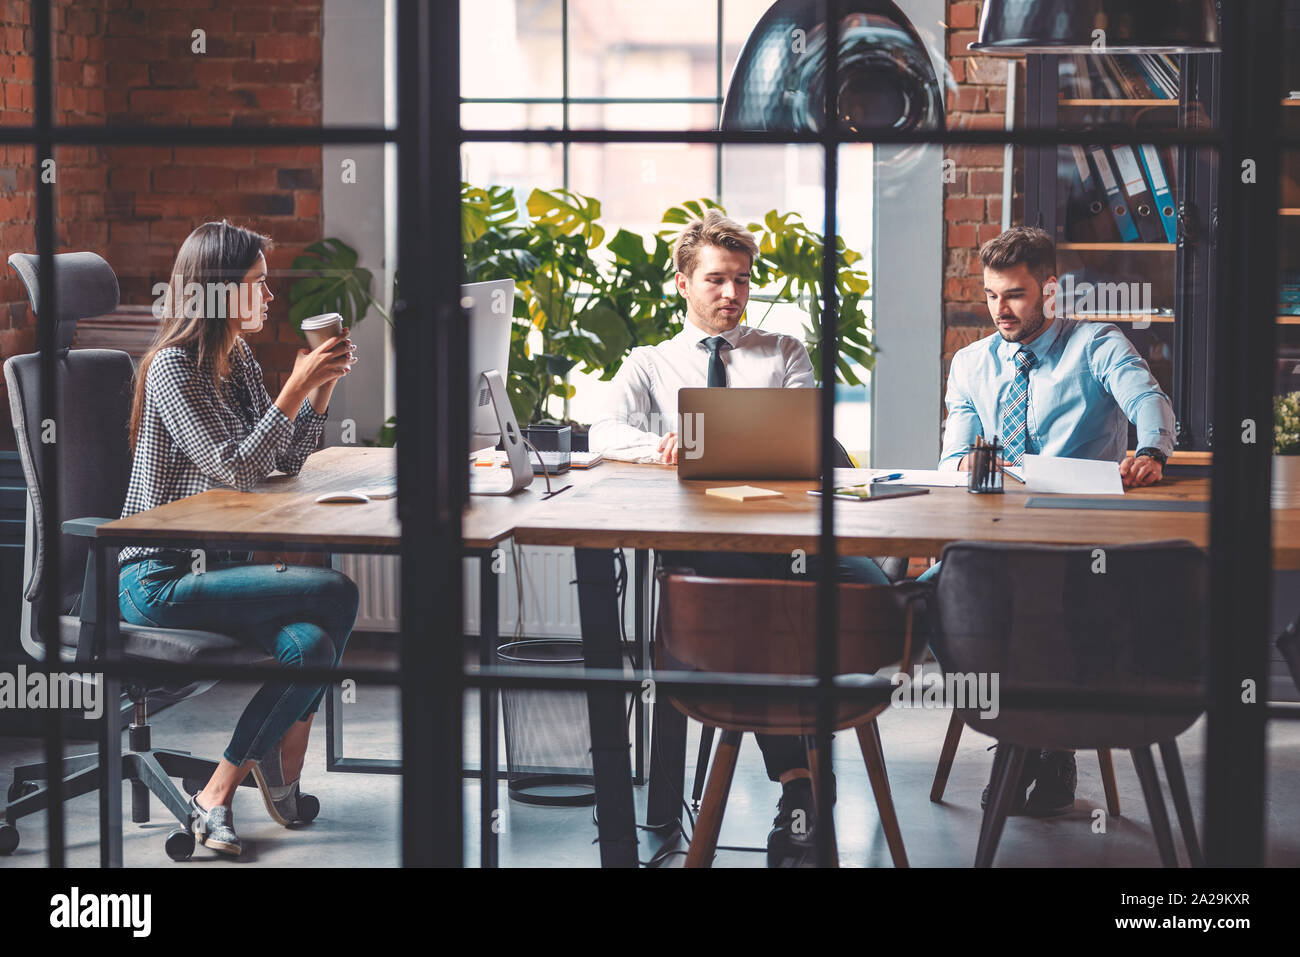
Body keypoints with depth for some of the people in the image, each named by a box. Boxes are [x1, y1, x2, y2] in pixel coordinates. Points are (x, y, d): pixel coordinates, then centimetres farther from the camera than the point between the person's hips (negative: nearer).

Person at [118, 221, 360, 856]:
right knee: (336, 595, -21)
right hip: (160, 579, -8)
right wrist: (296, 387, -19)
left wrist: (323, 388, 4)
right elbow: (233, 469, -20)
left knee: (309, 646, -20)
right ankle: (283, 763, -6)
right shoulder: (172, 368, -14)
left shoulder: (239, 363, 13)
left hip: (215, 565, 8)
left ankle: (219, 794, -9)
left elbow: (287, 461, 18)